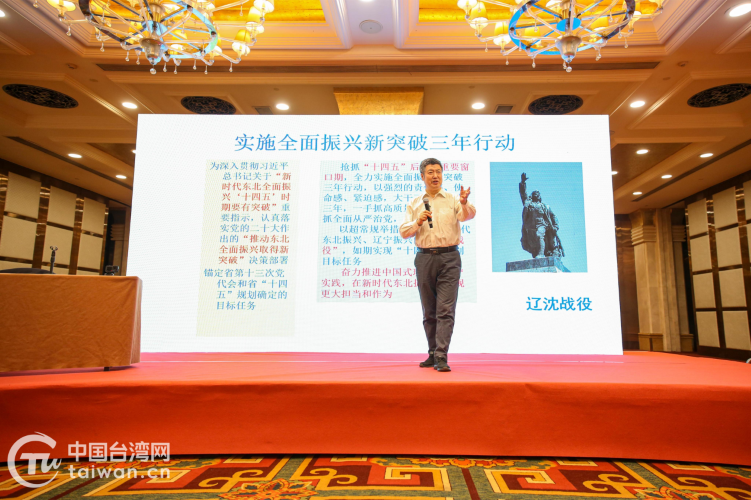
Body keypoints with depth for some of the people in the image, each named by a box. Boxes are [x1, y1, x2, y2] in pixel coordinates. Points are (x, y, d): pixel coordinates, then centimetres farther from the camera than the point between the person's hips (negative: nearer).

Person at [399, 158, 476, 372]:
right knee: (429, 312, 9)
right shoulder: (414, 204, 13)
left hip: (449, 258, -2)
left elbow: (468, 215, -14)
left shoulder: (453, 200, 7)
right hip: (424, 258, 3)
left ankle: (441, 357, -8)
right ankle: (433, 354, 21)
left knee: (445, 310, -9)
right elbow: (403, 232, 6)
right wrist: (418, 222, -12)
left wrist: (464, 203, -35)